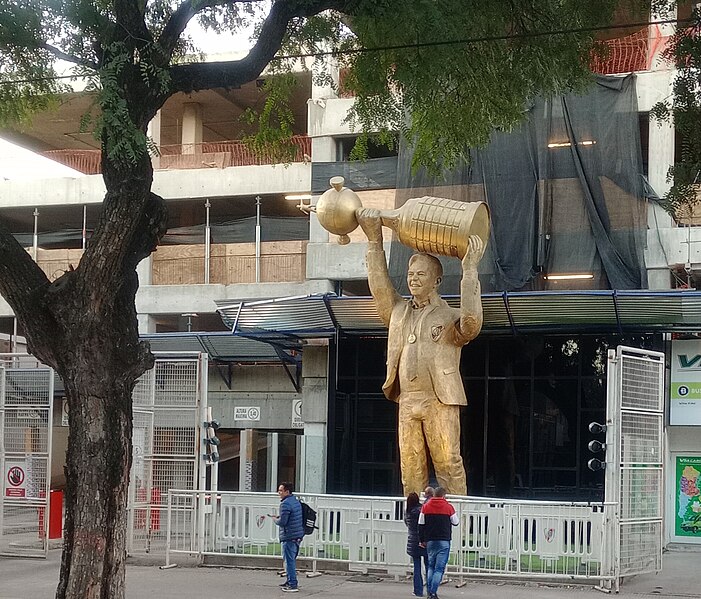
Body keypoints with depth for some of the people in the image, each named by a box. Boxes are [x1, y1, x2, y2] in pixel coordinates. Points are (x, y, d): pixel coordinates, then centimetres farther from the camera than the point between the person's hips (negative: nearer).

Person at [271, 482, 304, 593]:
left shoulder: (285, 504, -16)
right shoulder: (296, 501, 14)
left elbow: (282, 522, -20)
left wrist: (275, 519, 0)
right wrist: (279, 517, 15)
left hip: (289, 537, -10)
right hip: (298, 535, 10)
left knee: (289, 561, -5)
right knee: (292, 560, 19)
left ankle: (293, 585, -5)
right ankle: (290, 581, 28)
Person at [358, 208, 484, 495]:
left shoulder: (449, 316, 3)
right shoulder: (399, 311, 19)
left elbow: (471, 321, -17)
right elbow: (379, 286, 14)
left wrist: (469, 270, -17)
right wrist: (374, 240, 8)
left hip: (440, 401, -5)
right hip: (407, 401, 5)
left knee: (448, 463, -8)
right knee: (410, 466, 3)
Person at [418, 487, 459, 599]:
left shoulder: (425, 507, 3)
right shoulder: (448, 507, -5)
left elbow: (421, 525, 4)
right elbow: (456, 523, 5)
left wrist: (422, 540, 12)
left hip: (430, 541, 3)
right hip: (444, 541, -3)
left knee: (431, 566, 16)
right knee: (439, 568, -3)